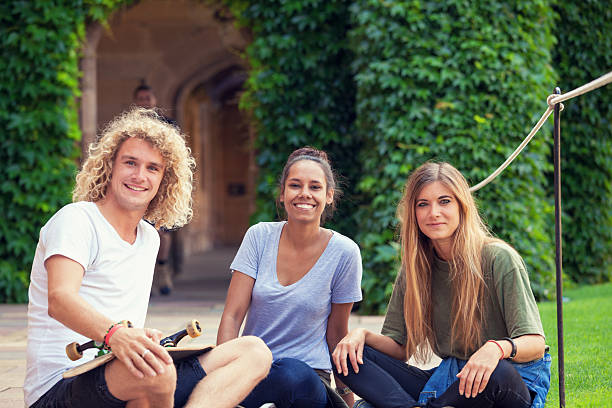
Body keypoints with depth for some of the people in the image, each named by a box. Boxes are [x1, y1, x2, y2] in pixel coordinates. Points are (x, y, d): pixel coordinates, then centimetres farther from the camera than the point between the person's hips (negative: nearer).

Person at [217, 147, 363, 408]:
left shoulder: (344, 253, -5)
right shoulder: (260, 237, 0)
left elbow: (337, 333, 6)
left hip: (309, 375, 0)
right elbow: (232, 317, -3)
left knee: (293, 373, -37)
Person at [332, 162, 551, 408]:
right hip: (448, 381, 5)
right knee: (348, 357, -11)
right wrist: (362, 335, -13)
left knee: (498, 373, -41)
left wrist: (497, 348, -36)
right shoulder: (414, 268, 6)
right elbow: (400, 348, 8)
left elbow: (535, 345, -14)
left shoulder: (498, 259, -10)